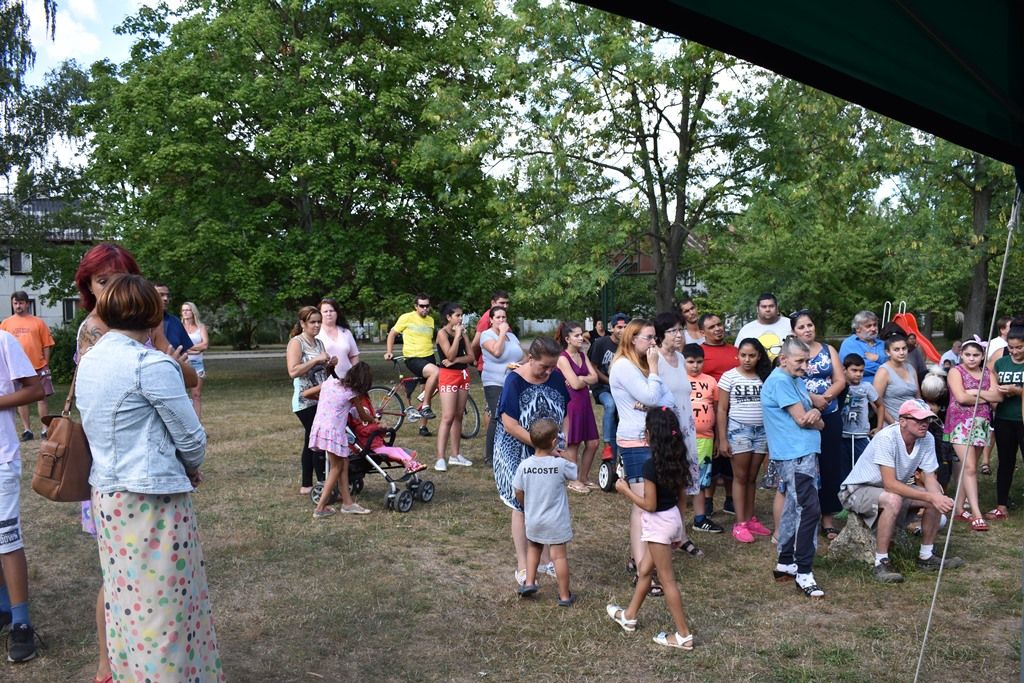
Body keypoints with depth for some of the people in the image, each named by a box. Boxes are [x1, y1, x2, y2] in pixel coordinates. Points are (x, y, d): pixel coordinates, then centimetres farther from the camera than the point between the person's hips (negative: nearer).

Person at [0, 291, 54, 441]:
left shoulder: (38, 322, 3)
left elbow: (46, 345, 4)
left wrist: (46, 365, 0)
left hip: (38, 367, -1)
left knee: (41, 398, 1)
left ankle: (45, 429, 7)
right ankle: (27, 430, 13)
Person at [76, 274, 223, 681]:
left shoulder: (89, 361, 6)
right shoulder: (151, 364, -18)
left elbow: (96, 427, 11)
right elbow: (190, 436, -15)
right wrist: (192, 467, 7)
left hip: (106, 493, 8)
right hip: (152, 497, -8)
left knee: (127, 595, 18)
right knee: (164, 600, 3)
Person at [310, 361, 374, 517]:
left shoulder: (329, 382, 11)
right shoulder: (352, 394, -4)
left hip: (318, 427, 7)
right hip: (333, 431, -7)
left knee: (343, 464, 13)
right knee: (336, 468, 7)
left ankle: (347, 503, 15)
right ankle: (320, 508, 6)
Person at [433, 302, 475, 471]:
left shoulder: (463, 332, 10)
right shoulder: (442, 333, -7)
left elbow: (471, 357, 3)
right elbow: (450, 355, -18)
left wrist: (456, 360, -14)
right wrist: (457, 335, -16)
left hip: (463, 375, 6)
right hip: (448, 376, -6)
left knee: (458, 416, 10)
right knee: (447, 418, -11)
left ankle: (456, 455, 18)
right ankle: (440, 458, -10)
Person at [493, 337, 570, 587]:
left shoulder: (556, 377, -5)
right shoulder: (515, 381, -20)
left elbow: (564, 413, 8)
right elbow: (510, 425, -22)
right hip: (518, 451, -4)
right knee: (522, 506, 5)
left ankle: (543, 558, 29)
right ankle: (522, 566, 17)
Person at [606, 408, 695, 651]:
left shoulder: (651, 465, -23)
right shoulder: (677, 460, 0)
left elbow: (650, 505, -21)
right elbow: (682, 497, 9)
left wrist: (625, 490, -10)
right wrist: (679, 525, 20)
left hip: (658, 524, -9)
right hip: (673, 519, 9)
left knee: (667, 580, 4)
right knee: (644, 570, 22)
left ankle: (684, 635, 12)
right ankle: (629, 616, 37)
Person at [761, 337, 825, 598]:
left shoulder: (796, 380, 19)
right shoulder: (780, 381, -12)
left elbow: (810, 416, 15)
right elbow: (801, 419, -15)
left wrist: (814, 415, -8)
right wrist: (817, 421, 7)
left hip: (804, 452, 10)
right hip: (795, 455, -10)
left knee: (795, 508, 14)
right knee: (809, 509, -12)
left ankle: (785, 563, 23)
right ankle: (803, 572, -7)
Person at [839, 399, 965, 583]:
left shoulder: (927, 439, -9)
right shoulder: (887, 437, -30)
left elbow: (929, 477, -4)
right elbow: (890, 484, -34)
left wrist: (939, 498, -26)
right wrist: (930, 497, -37)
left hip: (893, 488, 8)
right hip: (858, 490, -8)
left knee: (938, 498, -6)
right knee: (893, 500, -36)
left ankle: (926, 557, 11)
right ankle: (881, 563, -24)